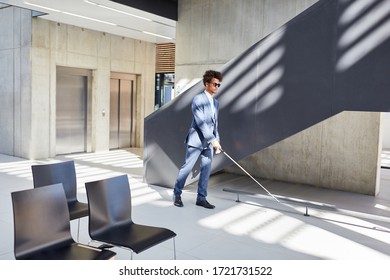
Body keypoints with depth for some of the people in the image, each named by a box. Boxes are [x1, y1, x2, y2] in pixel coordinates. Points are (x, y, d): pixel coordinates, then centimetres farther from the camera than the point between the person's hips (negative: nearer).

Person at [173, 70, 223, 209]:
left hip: (209, 142, 7)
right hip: (196, 140, -7)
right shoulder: (198, 99, -10)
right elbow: (200, 122, -18)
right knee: (187, 167, 0)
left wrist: (217, 141, 10)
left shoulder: (216, 103, 14)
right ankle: (177, 195, 14)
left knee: (206, 170, 6)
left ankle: (201, 198, 15)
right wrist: (213, 139, -22)